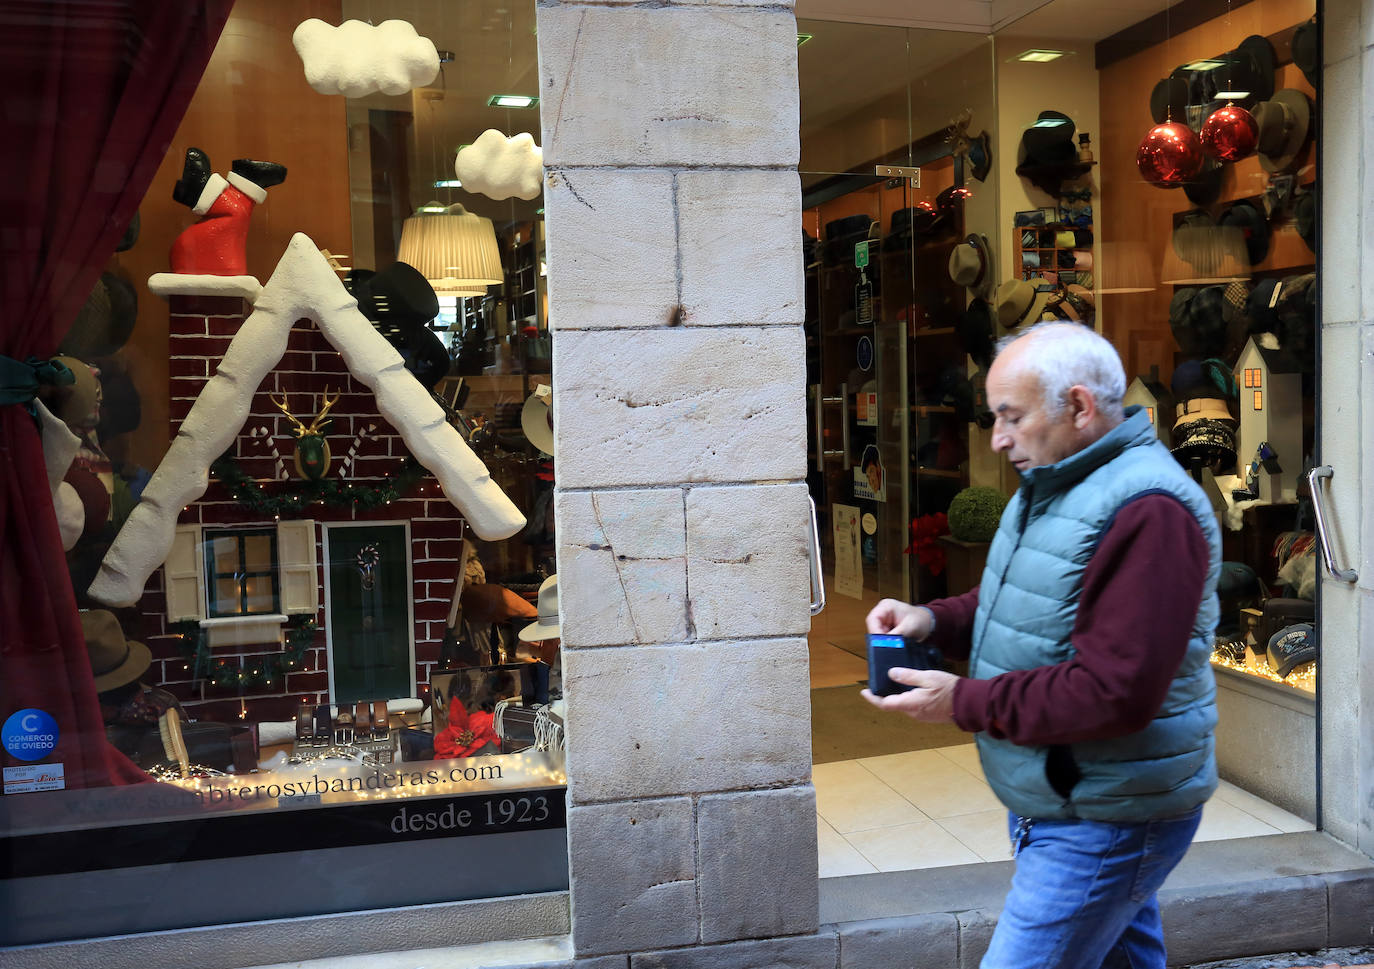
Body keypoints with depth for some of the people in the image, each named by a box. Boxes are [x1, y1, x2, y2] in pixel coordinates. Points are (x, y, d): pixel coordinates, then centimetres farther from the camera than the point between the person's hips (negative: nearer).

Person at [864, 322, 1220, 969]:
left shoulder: (1147, 512, -25)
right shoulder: (1053, 487, 9)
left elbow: (1115, 694, -29)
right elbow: (1019, 605, 19)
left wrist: (965, 703, -24)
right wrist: (931, 620, -1)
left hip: (1105, 824, -10)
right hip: (1052, 799, 10)